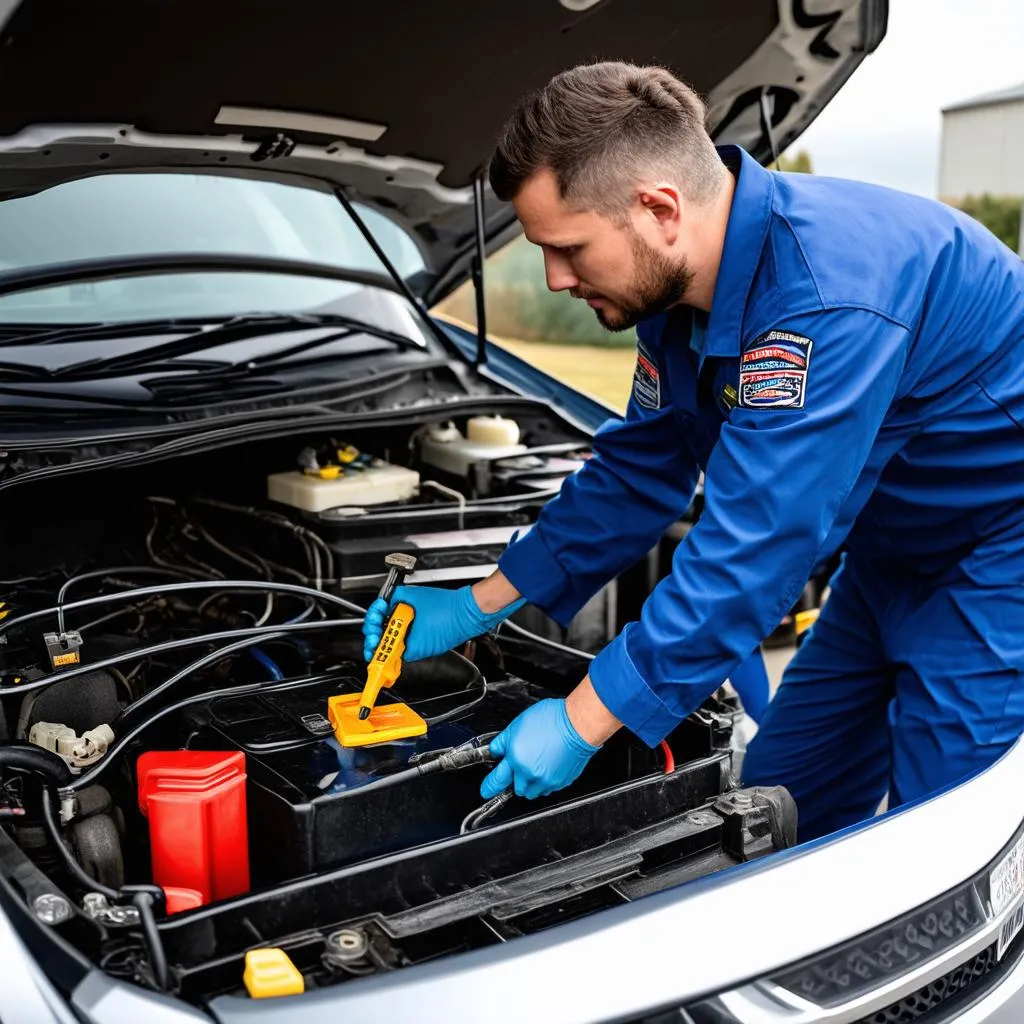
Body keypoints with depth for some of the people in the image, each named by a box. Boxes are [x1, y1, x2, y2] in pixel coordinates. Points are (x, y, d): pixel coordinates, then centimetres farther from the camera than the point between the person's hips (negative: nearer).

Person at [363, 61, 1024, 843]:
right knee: (777, 812, 11)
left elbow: (753, 549, -34)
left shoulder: (826, 297, -35)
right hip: (895, 551, 8)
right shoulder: (679, 288, -5)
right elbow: (638, 474, 5)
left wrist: (581, 723, -26)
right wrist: (475, 609, 5)